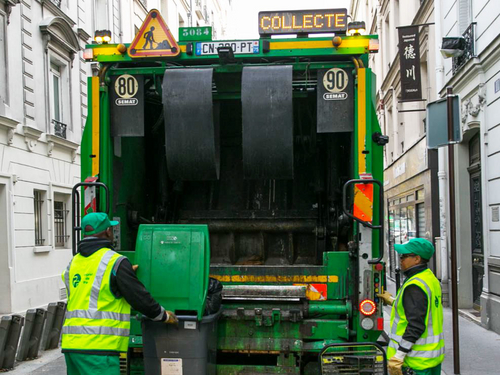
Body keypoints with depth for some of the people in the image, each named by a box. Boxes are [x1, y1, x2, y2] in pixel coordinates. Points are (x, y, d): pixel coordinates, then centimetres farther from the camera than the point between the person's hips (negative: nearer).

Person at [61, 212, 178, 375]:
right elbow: (140, 298, -5)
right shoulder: (115, 262, -7)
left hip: (71, 343, 8)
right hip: (98, 347, -8)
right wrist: (164, 316, 13)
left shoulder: (73, 263, 15)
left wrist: (127, 273, 36)